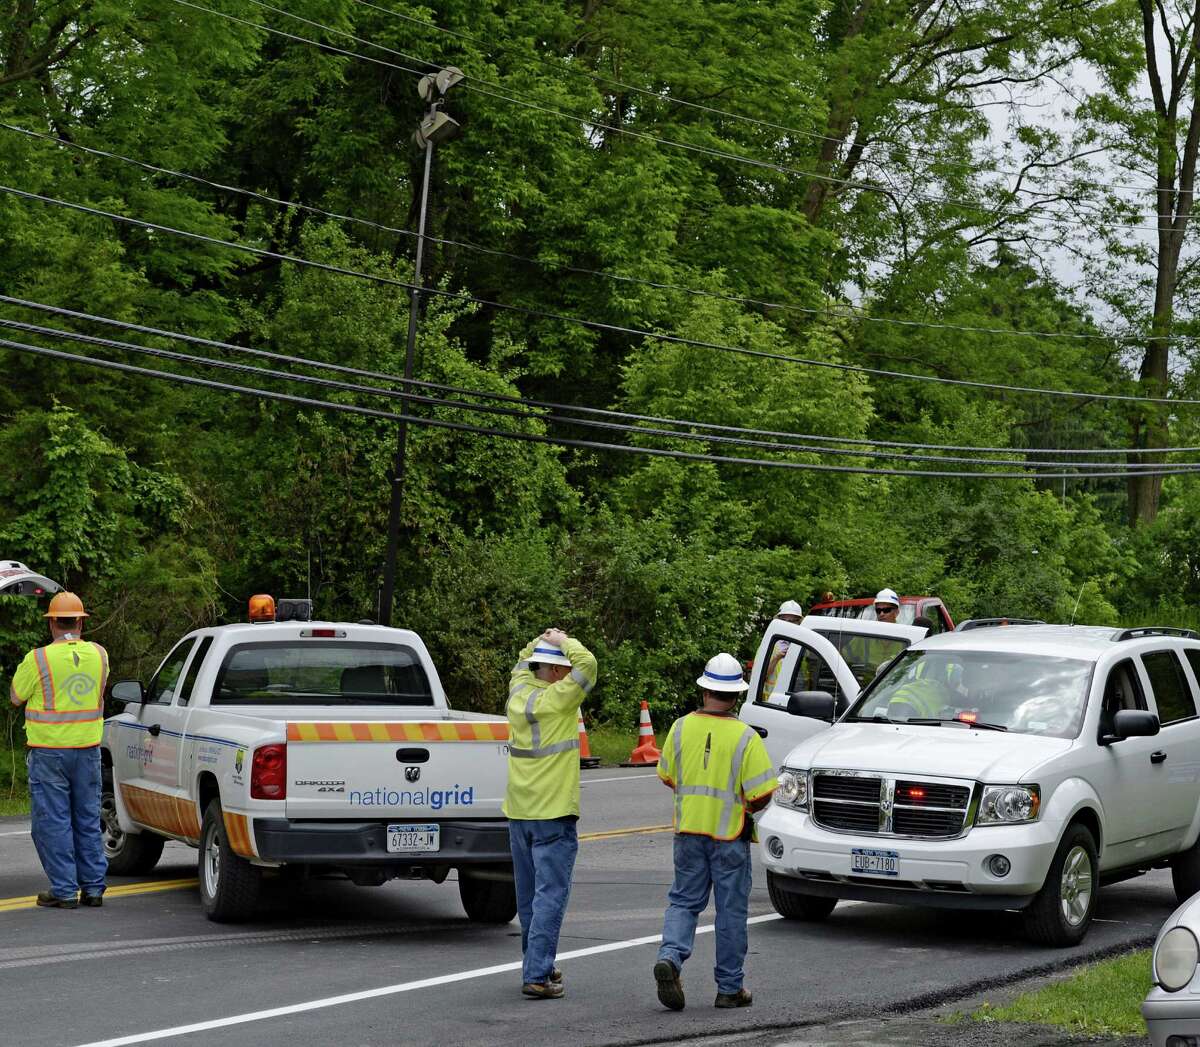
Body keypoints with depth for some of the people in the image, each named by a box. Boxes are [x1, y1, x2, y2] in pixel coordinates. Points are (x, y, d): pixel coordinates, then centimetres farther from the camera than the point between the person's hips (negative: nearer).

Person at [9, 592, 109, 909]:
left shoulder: (39, 659, -14)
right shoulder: (98, 655, 0)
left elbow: (16, 695, -1)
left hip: (49, 751, -4)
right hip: (88, 749, 4)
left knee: (53, 822, 2)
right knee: (88, 820, 14)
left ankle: (64, 890, 1)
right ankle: (93, 887, 16)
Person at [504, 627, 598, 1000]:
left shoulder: (518, 693, 5)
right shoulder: (557, 700, -15)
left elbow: (524, 661, 24)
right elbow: (586, 663, -22)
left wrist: (542, 641, 9)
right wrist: (563, 642, -8)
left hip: (519, 812, 8)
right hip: (553, 814, -7)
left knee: (529, 895, 16)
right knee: (550, 895, -6)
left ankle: (538, 965, 28)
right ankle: (537, 974, -12)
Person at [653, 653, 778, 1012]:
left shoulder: (681, 728, -3)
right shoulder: (745, 737, -14)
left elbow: (667, 777, 8)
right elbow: (761, 794, -13)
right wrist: (745, 806, 9)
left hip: (689, 830, 3)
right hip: (730, 834, -3)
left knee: (684, 901, 13)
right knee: (731, 910, 8)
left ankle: (670, 956, -12)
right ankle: (729, 988, 13)